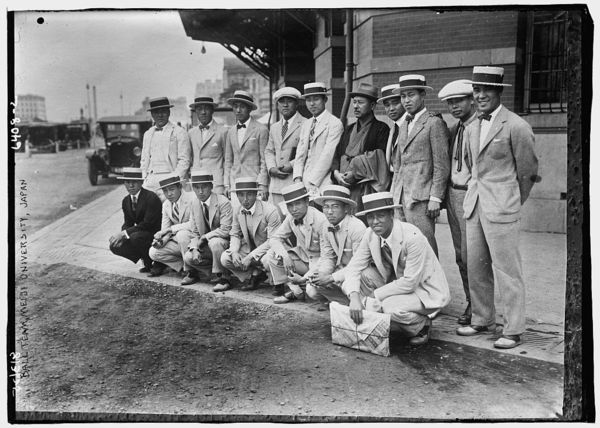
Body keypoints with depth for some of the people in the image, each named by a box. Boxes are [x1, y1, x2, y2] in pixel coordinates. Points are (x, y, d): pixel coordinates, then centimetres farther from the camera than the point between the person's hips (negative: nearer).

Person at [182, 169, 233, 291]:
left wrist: (205, 238, -21)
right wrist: (194, 249, -10)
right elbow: (195, 232, 7)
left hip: (225, 243, -6)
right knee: (188, 258, -13)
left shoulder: (223, 202, -18)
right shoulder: (195, 205, 3)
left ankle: (222, 277, -17)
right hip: (205, 245, 7)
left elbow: (226, 230, -23)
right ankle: (216, 273, 6)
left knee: (214, 242, -37)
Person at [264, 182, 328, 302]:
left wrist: (305, 278, -33)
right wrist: (285, 256, -22)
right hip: (303, 257, 6)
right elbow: (275, 238, 0)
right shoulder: (290, 218, -6)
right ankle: (296, 291, -5)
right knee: (272, 255, -13)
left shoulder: (321, 220, -25)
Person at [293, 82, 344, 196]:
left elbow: (327, 156, -12)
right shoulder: (306, 124, 18)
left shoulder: (335, 124, -5)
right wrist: (298, 178, -1)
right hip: (304, 184, 6)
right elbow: (300, 154, 14)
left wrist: (312, 183, -15)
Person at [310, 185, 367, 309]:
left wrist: (331, 278, -26)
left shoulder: (357, 228, -23)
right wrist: (322, 273, -17)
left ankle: (352, 303, -3)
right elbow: (327, 257, 6)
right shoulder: (326, 227, 0)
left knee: (321, 284, -24)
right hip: (341, 269, 7)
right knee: (312, 290, -11)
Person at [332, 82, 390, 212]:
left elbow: (380, 159, -9)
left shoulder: (381, 129, 1)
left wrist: (355, 173, -14)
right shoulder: (349, 129, 20)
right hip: (344, 186, 5)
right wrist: (336, 173, -4)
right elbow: (337, 154, 16)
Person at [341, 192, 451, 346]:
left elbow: (410, 283, -28)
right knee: (363, 275, -17)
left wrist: (374, 296, -24)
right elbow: (353, 268, -9)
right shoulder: (371, 235, -10)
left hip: (428, 293, -6)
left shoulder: (413, 237, -29)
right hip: (398, 284, 6)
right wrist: (354, 297, -28)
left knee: (392, 307, -33)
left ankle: (422, 326, -1)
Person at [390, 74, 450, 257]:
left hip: (421, 197, -7)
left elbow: (442, 165, -9)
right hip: (402, 196, 7)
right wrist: (394, 193, 15)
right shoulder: (404, 125, 20)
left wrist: (435, 198, -13)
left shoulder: (434, 123, -4)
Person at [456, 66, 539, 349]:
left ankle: (513, 331, 10)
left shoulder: (516, 127, -9)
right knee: (475, 268, 12)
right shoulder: (471, 129, 13)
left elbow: (528, 172, -2)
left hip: (501, 209, -7)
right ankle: (482, 320, 27)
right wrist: (476, 194, 16)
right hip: (474, 206, 7)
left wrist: (512, 204, 7)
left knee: (506, 271, -1)